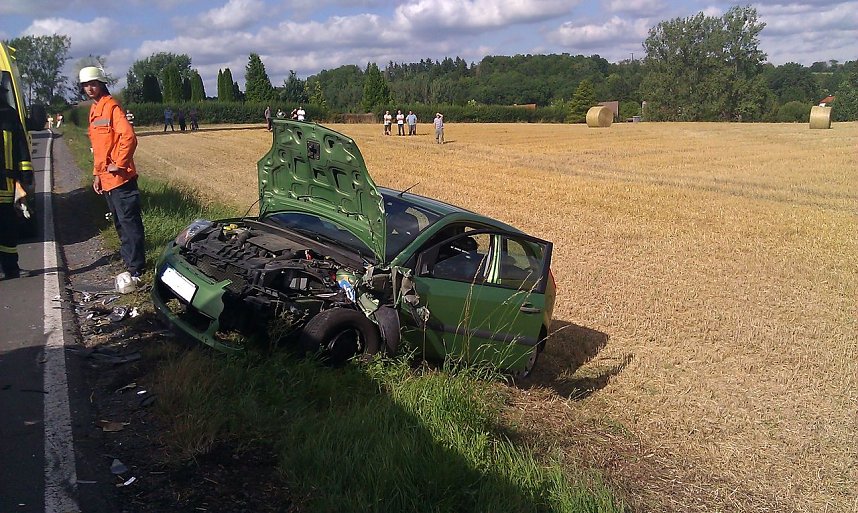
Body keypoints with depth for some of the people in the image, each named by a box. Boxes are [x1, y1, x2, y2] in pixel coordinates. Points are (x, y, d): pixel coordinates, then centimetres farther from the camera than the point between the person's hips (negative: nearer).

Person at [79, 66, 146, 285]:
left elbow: (129, 137, -20)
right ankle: (128, 257, 24)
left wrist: (119, 164, -16)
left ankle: (136, 268, -5)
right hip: (107, 178, 9)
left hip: (120, 177, -9)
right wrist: (97, 174, 21)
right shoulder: (94, 109, 19)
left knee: (129, 221, -7)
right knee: (120, 222, 15)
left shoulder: (111, 106, -9)